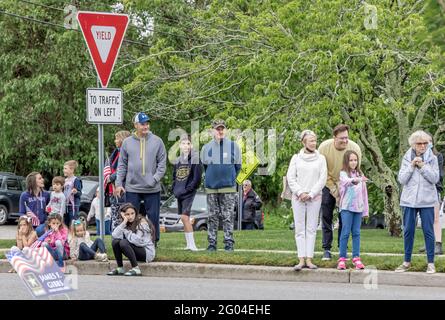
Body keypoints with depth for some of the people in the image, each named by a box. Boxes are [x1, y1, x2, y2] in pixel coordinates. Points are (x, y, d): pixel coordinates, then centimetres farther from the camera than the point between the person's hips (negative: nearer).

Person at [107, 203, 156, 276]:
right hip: (137, 253, 7)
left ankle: (136, 269, -25)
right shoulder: (126, 225, 5)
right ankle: (120, 268, -3)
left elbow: (138, 241, -25)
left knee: (123, 242, -27)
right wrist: (124, 222, -18)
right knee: (115, 242, -8)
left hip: (147, 252, -7)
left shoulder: (142, 222, -14)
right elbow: (114, 236, -11)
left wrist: (126, 232, -13)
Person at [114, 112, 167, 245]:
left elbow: (162, 163, 2)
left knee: (153, 216, 4)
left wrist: (156, 178, -11)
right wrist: (119, 184, 1)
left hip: (152, 188, -1)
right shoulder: (127, 142, 5)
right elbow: (122, 165, 8)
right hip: (132, 188, 1)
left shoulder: (157, 141, 2)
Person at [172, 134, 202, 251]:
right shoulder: (178, 160, 13)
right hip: (179, 193, 7)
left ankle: (192, 244, -15)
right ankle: (189, 244, 14)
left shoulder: (195, 158, -7)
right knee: (183, 218, 8)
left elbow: (197, 177, -11)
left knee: (185, 216, -16)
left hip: (189, 192, -7)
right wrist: (174, 189, 5)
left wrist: (187, 189, -14)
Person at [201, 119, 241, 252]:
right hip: (211, 188, 2)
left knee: (228, 216, -2)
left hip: (229, 188, -2)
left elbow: (238, 166, 9)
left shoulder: (233, 146, 3)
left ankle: (229, 243, 2)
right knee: (212, 217, 4)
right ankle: (212, 243, 8)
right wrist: (211, 178, 13)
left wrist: (230, 179, 8)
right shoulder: (207, 148, 6)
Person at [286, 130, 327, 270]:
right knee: (299, 229, -3)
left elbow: (322, 179, 1)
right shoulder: (296, 158, 7)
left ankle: (309, 259, -1)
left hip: (314, 197, 0)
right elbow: (290, 177, 3)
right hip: (298, 198, 0)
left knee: (311, 229, 0)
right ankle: (301, 260, -5)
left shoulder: (321, 158, 7)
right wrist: (300, 193, -9)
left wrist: (310, 194, -7)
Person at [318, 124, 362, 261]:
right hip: (328, 184, 0)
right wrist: (335, 192, -16)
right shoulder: (324, 147, -21)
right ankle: (327, 249, 3)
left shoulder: (355, 148, -20)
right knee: (326, 217, -2)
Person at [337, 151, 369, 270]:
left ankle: (356, 258, 6)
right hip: (347, 207, -4)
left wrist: (366, 209, 13)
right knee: (346, 232, -6)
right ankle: (342, 259, -3)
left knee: (356, 233, 4)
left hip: (358, 207, 4)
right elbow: (346, 181, -27)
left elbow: (364, 193, 15)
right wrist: (354, 180, -50)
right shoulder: (343, 174, -3)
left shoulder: (360, 174, 13)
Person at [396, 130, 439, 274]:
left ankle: (431, 263, 5)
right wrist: (412, 166, -12)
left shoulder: (432, 158, 1)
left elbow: (435, 178, -7)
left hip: (426, 201, -2)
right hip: (409, 200, 2)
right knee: (408, 231, 6)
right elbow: (401, 179, -1)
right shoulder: (407, 158, 4)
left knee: (428, 231, 0)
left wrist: (422, 166, -15)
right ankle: (407, 261, 16)